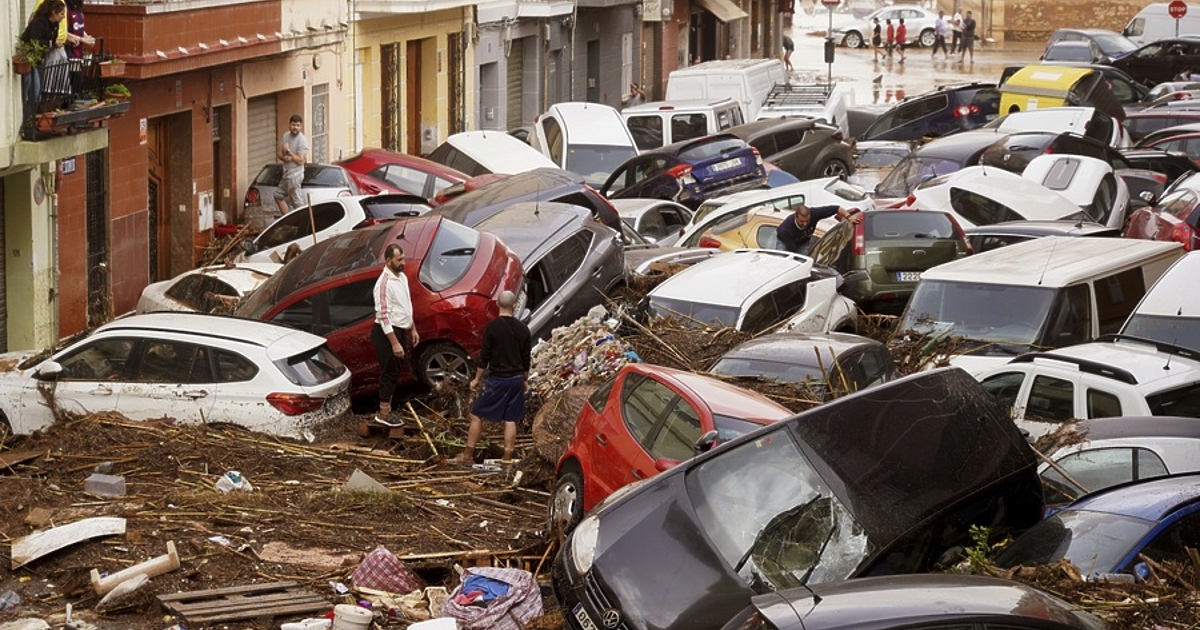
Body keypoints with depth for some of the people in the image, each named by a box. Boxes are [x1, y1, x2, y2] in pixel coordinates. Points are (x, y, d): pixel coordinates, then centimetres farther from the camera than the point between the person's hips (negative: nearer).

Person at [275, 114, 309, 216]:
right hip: (287, 173, 9)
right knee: (278, 195, 18)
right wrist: (284, 157, -12)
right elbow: (279, 153, 10)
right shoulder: (286, 136, 6)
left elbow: (300, 161, -20)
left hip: (295, 175, -9)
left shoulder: (302, 140, -17)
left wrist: (288, 151, -20)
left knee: (297, 202, -8)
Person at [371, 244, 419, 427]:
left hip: (400, 330, 9)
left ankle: (387, 408, 24)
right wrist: (394, 343, -25)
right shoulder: (384, 283, -22)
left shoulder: (402, 277, 8)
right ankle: (384, 414, 6)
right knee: (389, 372, -2)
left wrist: (412, 329, 20)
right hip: (387, 332, -9)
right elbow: (384, 315, -24)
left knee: (394, 372, 15)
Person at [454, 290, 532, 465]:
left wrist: (477, 378, 1)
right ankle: (507, 458, 8)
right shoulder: (523, 329, 2)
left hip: (497, 379, -4)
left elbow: (484, 356, -9)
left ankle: (468, 455, 5)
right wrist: (524, 380, 21)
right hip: (516, 379, 4)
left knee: (477, 416, 5)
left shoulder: (492, 327, -11)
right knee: (510, 420, 7)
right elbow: (526, 359, 9)